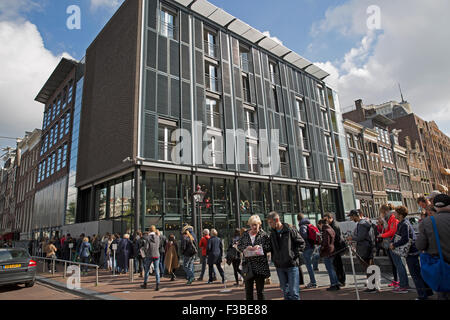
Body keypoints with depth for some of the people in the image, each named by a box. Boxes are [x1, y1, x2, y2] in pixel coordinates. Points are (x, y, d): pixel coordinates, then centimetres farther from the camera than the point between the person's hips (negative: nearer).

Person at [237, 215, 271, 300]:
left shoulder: (264, 234, 2)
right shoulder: (245, 235, 9)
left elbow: (269, 247, -2)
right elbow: (239, 246, 9)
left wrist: (260, 247, -18)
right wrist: (246, 248, -10)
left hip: (260, 266, -2)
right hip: (247, 265, 2)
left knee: (260, 290, 8)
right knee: (248, 289, 6)